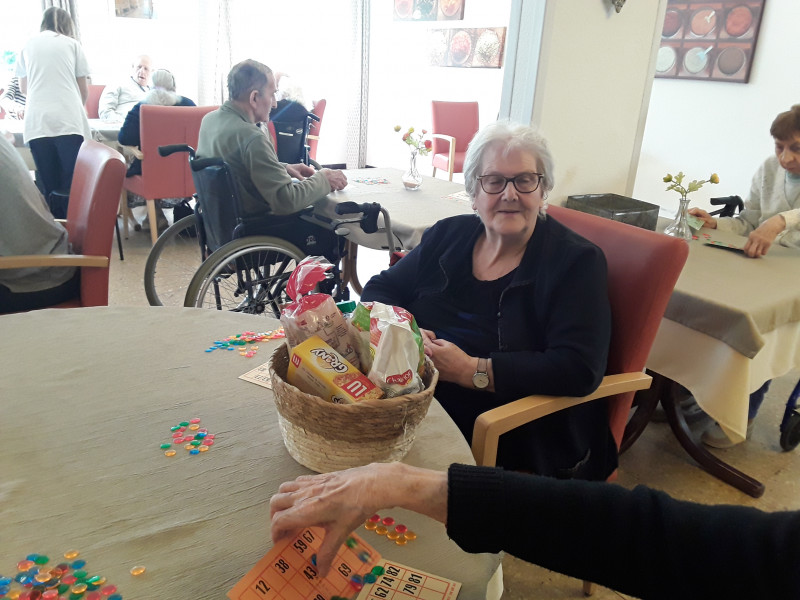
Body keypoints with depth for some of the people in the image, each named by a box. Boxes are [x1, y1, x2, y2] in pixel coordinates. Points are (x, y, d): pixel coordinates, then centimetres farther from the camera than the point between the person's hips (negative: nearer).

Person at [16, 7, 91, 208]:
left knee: (48, 186, 3)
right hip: (69, 120, -2)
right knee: (74, 184, -4)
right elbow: (84, 89, 16)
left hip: (37, 123, 2)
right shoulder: (72, 44, 13)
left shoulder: (28, 46, 19)